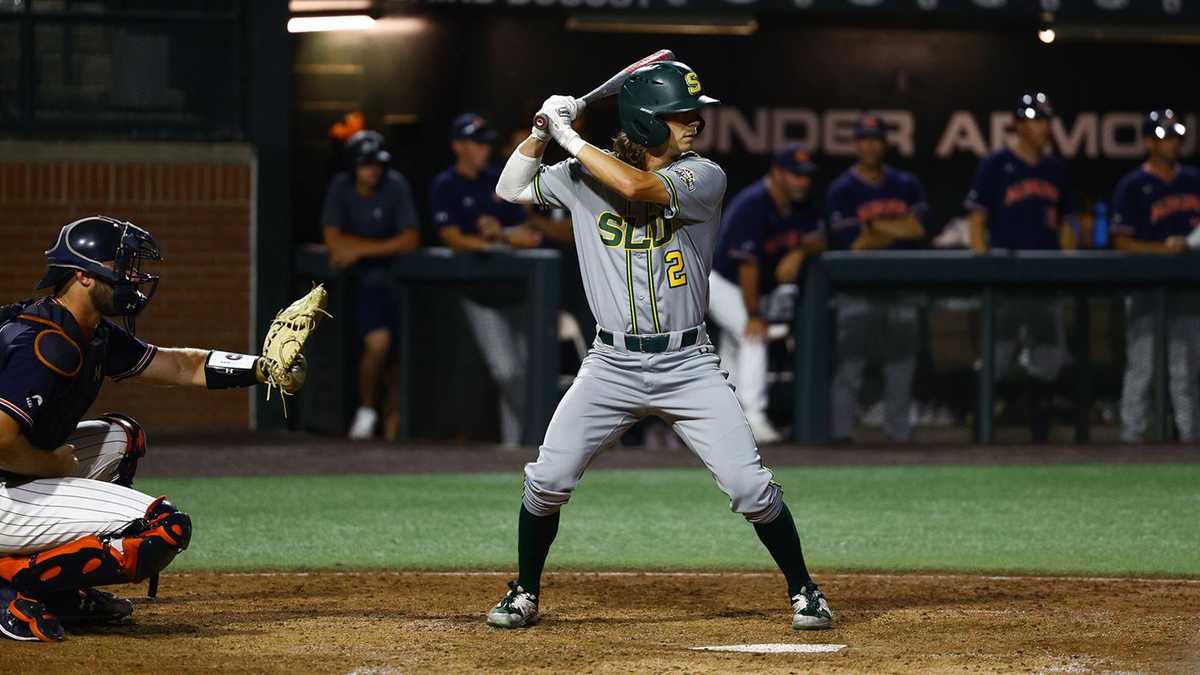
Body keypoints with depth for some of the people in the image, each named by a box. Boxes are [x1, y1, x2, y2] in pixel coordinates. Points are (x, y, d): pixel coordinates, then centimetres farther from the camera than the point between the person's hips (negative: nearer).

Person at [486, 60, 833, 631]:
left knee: (750, 487, -9)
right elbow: (510, 189, 10)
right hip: (611, 365, 2)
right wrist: (543, 131, -3)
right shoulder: (586, 174, 2)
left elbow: (634, 186, -25)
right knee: (547, 480, -5)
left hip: (686, 364, -2)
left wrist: (570, 137, -16)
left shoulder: (703, 177, -9)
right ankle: (525, 594, 15)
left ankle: (803, 590, 10)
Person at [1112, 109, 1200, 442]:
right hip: (1146, 287, -5)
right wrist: (1164, 248, -18)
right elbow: (1121, 241, -7)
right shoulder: (1133, 186, -3)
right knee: (1141, 365, -5)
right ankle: (1131, 436, -2)